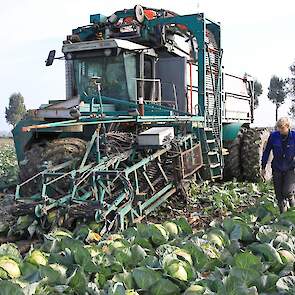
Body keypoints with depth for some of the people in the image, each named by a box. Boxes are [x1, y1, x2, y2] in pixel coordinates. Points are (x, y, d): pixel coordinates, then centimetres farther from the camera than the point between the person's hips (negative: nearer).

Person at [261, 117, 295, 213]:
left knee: (287, 192, -16)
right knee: (279, 195, 5)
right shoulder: (273, 136, -9)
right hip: (277, 170, 2)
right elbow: (266, 151, 2)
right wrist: (263, 167, 5)